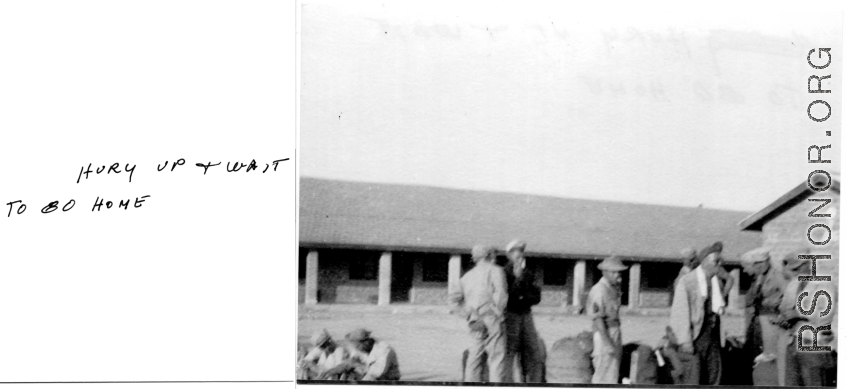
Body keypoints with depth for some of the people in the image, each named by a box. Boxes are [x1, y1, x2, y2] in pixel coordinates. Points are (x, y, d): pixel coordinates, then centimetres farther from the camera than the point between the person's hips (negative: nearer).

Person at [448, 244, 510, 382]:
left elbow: (453, 298, 13)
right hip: (491, 319, -6)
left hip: (475, 323, 6)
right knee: (497, 358, -7)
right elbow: (501, 294, -14)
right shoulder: (495, 270, 1)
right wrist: (498, 313, -5)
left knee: (475, 359, 8)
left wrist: (467, 316, 6)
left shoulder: (468, 275, 19)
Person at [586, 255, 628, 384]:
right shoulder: (599, 290, -19)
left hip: (615, 331, 9)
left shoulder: (615, 287, 9)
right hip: (605, 333, -9)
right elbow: (598, 319, -20)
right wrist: (607, 343, -22)